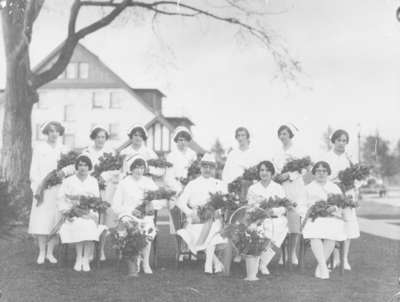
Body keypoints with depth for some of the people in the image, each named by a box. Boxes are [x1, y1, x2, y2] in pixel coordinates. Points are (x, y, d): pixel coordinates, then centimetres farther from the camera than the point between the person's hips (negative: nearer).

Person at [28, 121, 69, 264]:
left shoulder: (64, 149, 12)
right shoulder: (39, 147, 8)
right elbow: (34, 169, 5)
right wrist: (37, 187, -5)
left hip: (58, 189, 1)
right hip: (43, 188, -1)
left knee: (56, 220, -2)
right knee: (41, 219, -5)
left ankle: (50, 252, 6)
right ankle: (41, 252, 3)